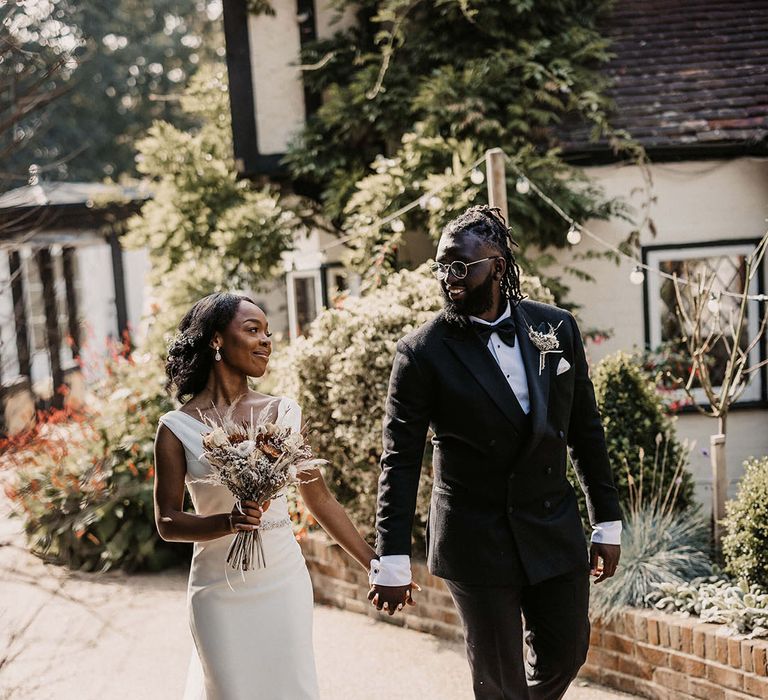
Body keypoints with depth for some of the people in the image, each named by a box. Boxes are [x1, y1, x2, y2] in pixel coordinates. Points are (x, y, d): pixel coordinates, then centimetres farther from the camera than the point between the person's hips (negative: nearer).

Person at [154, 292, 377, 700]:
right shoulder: (178, 428, -8)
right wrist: (229, 521, -23)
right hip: (220, 591, -2)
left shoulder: (284, 413, -1)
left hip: (284, 581, 2)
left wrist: (375, 565, 8)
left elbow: (320, 501, 7)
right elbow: (167, 523, -4)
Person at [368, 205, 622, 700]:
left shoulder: (558, 328, -1)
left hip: (555, 529, 4)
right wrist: (393, 561, -11)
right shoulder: (423, 352, -12)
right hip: (477, 542, -3)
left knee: (567, 653, 15)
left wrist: (608, 524, 7)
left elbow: (586, 430, 6)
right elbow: (401, 461, -10)